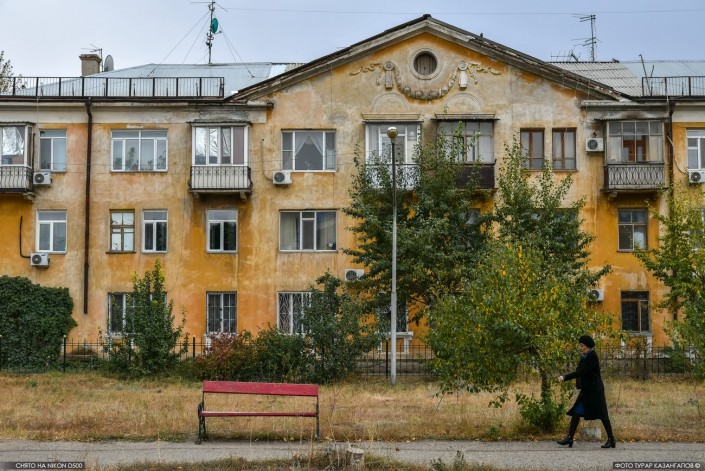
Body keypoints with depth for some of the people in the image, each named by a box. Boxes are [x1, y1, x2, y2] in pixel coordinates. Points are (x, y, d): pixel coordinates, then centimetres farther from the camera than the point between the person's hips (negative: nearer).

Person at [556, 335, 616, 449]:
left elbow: (581, 372, -23)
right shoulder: (584, 357, 12)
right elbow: (580, 371, 12)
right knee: (576, 412, 3)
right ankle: (569, 437, 3)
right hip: (586, 390, 9)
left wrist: (565, 377, -26)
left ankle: (611, 439, 8)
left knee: (602, 415, -2)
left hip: (595, 390, -9)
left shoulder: (592, 357, -16)